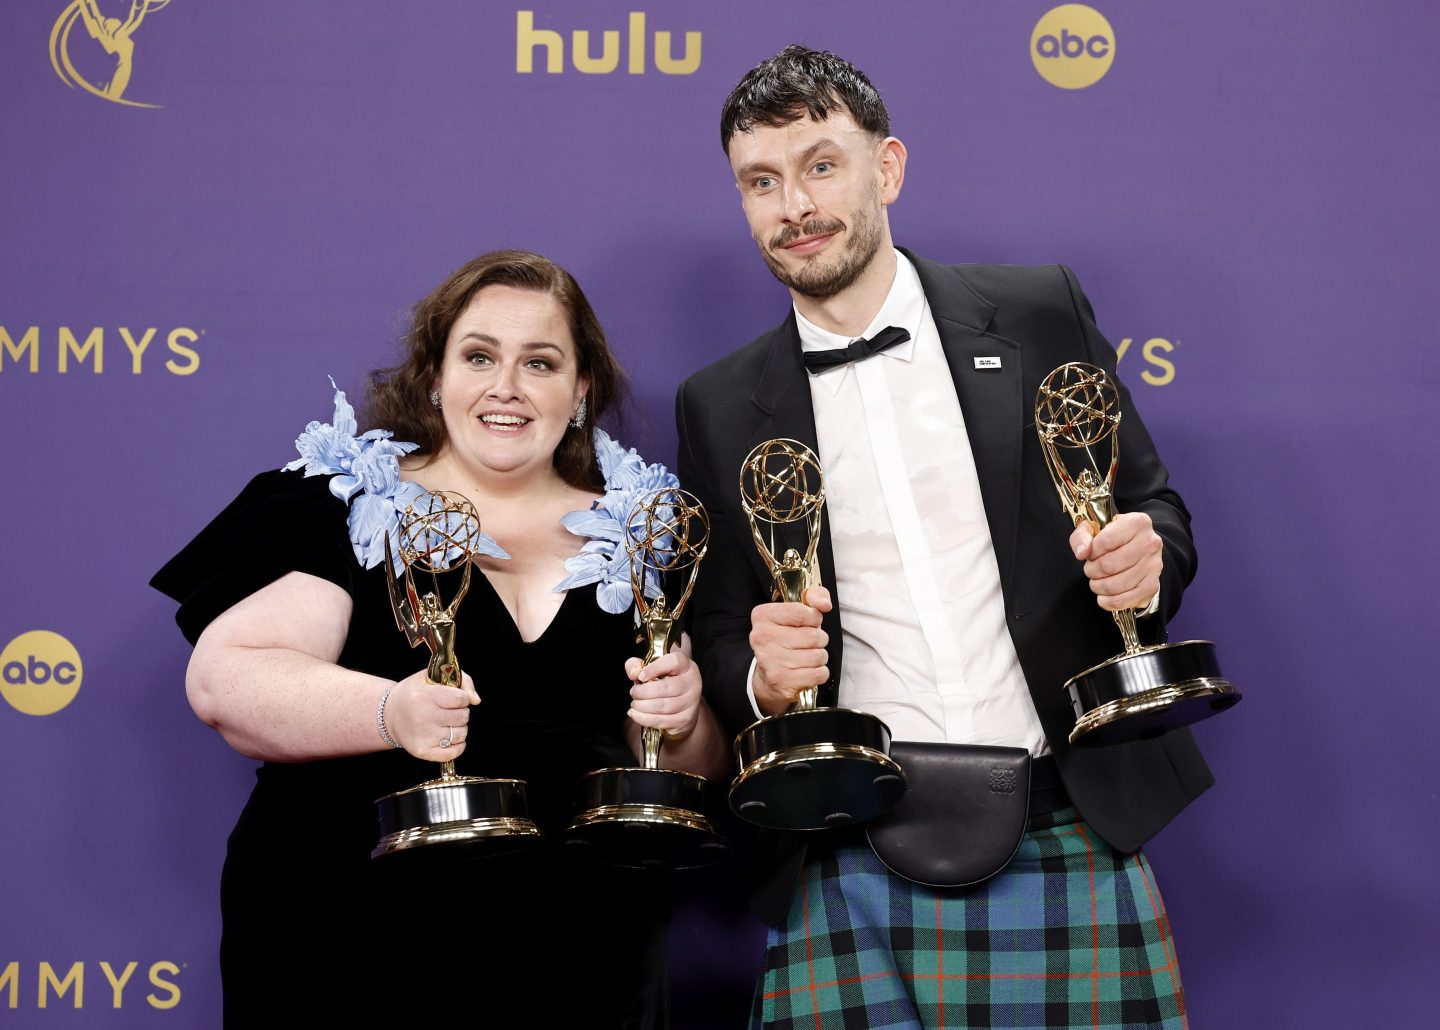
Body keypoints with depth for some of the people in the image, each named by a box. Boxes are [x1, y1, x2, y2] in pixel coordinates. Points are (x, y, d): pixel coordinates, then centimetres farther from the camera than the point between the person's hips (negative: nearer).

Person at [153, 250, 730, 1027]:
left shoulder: (636, 532, 9)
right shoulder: (347, 503, 0)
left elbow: (692, 770, 11)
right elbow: (222, 682, -12)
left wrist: (681, 722, -11)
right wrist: (390, 713, -27)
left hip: (577, 957, 3)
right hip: (358, 949, -3)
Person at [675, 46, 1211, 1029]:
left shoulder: (1041, 312, 7)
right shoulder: (720, 406, 9)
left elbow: (1156, 509, 13)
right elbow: (723, 635, 13)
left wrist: (1147, 565, -10)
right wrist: (759, 678, -9)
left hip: (1068, 845, 0)